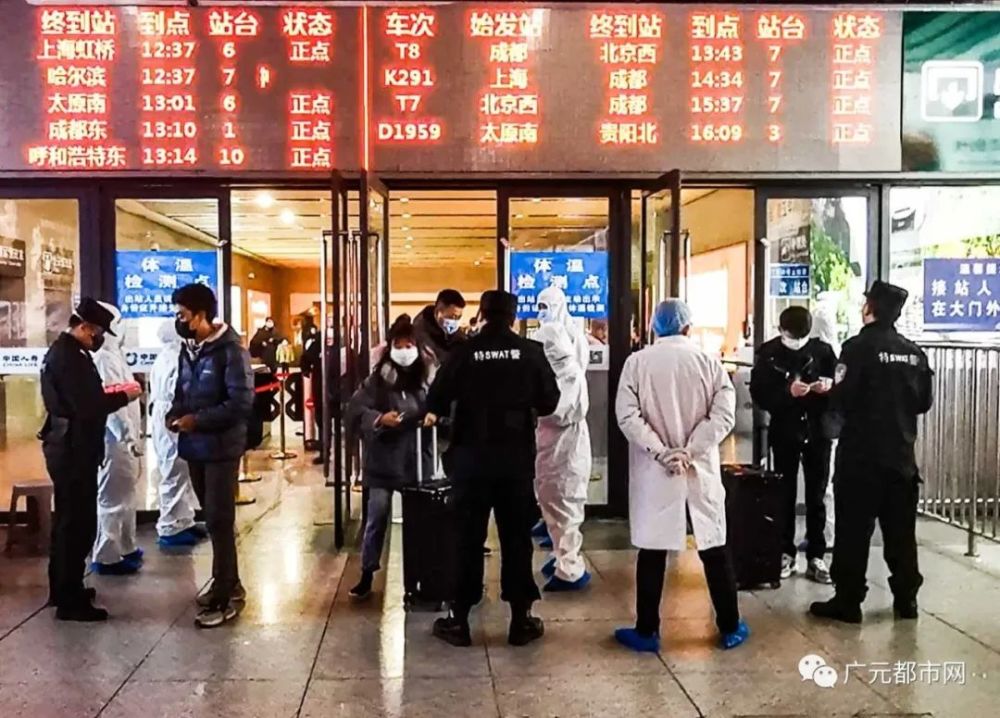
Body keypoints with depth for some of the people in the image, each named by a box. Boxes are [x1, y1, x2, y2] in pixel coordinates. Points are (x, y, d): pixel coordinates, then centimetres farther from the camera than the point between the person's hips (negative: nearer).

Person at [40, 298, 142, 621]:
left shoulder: (62, 351, 14)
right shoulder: (69, 357, -19)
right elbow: (86, 407, -25)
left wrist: (107, 392, 5)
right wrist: (123, 396, -14)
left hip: (67, 446, 11)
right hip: (73, 450, -11)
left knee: (68, 519, 18)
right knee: (78, 522, -4)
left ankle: (62, 589, 30)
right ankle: (70, 601, 3)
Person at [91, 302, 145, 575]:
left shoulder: (112, 354, 14)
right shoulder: (104, 358, -18)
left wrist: (133, 431, 19)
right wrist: (129, 434, -24)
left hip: (122, 437, 11)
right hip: (115, 439, -11)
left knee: (124, 495, 19)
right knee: (112, 498, -3)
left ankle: (125, 547, 30)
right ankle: (107, 557, 6)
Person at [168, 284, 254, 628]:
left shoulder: (231, 351, -15)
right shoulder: (188, 349, 11)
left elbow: (241, 403, -21)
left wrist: (197, 420, -19)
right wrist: (174, 414, -1)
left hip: (221, 448, -8)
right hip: (195, 446, 8)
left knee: (219, 522, -3)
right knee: (213, 519, 16)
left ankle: (224, 598, 6)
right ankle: (228, 584, 30)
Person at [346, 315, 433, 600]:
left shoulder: (425, 378, 0)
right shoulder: (378, 378, -5)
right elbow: (355, 409, -10)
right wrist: (379, 419, -25)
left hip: (417, 459, 2)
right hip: (383, 460, -2)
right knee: (377, 517, 4)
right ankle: (367, 574, 17)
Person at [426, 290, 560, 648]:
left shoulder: (466, 351, -7)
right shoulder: (530, 351, -5)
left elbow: (436, 401, -6)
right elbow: (550, 402, -3)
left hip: (471, 454, 0)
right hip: (517, 456, 0)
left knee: (468, 536, 9)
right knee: (517, 536, 10)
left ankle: (459, 619, 15)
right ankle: (521, 619, 16)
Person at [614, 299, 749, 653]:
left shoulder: (637, 362, -3)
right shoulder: (708, 361, -1)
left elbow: (627, 415, -12)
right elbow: (724, 414, -10)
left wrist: (661, 453, -13)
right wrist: (688, 451, -12)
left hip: (653, 470, -1)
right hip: (700, 468, 1)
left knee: (652, 549, 6)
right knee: (714, 547, 11)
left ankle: (647, 631, 13)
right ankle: (730, 628, 22)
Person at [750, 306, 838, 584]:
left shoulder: (823, 350, 0)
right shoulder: (768, 353, -3)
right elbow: (759, 395, -10)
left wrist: (830, 386, -19)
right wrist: (787, 391, -25)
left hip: (818, 431, 1)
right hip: (784, 433, -1)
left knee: (816, 497, 5)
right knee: (785, 496, 6)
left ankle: (816, 557, 13)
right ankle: (786, 554, 16)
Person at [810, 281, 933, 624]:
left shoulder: (859, 347, -13)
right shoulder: (914, 352, 5)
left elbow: (841, 400, -17)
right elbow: (924, 402, 11)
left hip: (861, 453, -5)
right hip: (901, 452, 6)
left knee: (853, 529, 1)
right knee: (901, 529, 13)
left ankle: (848, 601, 5)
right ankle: (906, 598, 21)